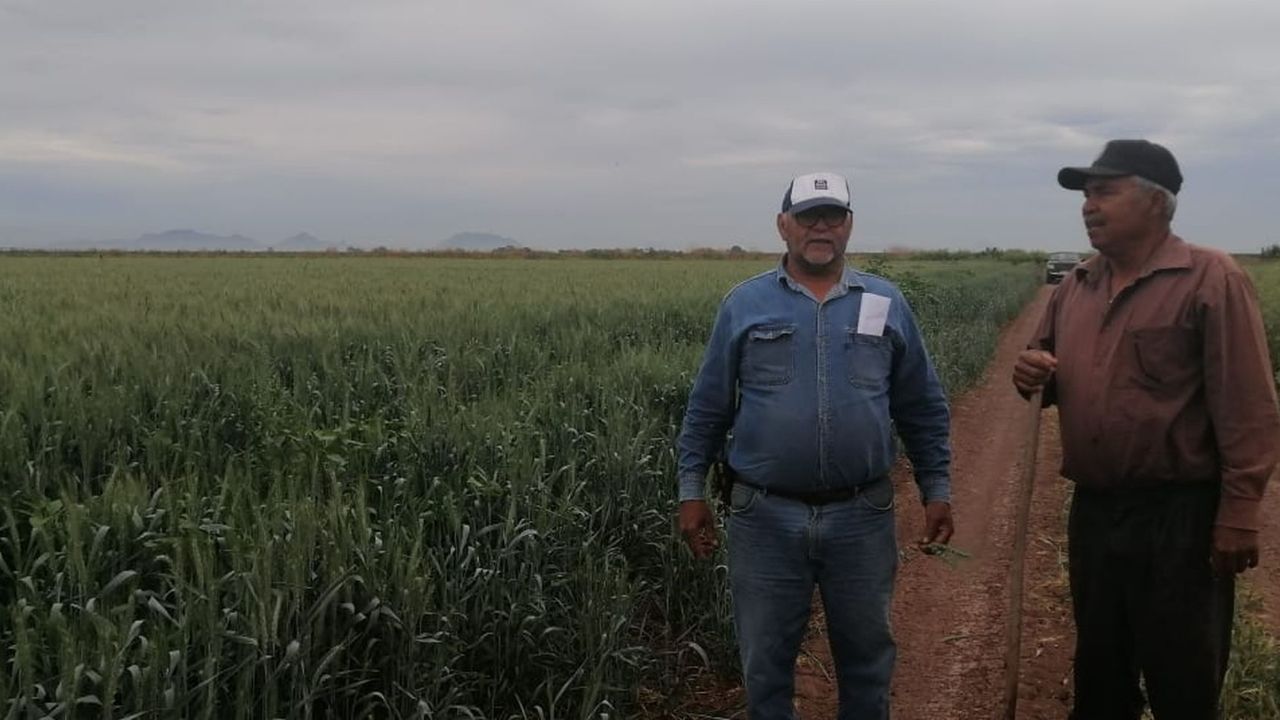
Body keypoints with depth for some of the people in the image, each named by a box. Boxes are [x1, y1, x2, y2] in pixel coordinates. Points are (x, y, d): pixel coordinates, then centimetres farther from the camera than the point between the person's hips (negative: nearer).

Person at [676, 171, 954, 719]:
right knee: (766, 660, 12)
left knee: (867, 655, 16)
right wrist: (692, 491, 1)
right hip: (766, 518, -1)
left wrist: (936, 490, 6)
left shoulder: (887, 304, 4)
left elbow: (923, 410, 10)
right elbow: (707, 409, 4)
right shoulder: (744, 304, 1)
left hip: (861, 518, 1)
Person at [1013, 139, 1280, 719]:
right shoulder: (1075, 286, 9)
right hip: (1093, 511, 6)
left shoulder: (1211, 279, -11)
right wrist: (1033, 375, -4)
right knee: (1100, 668, 20)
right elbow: (1052, 375, 20)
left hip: (1180, 516, -6)